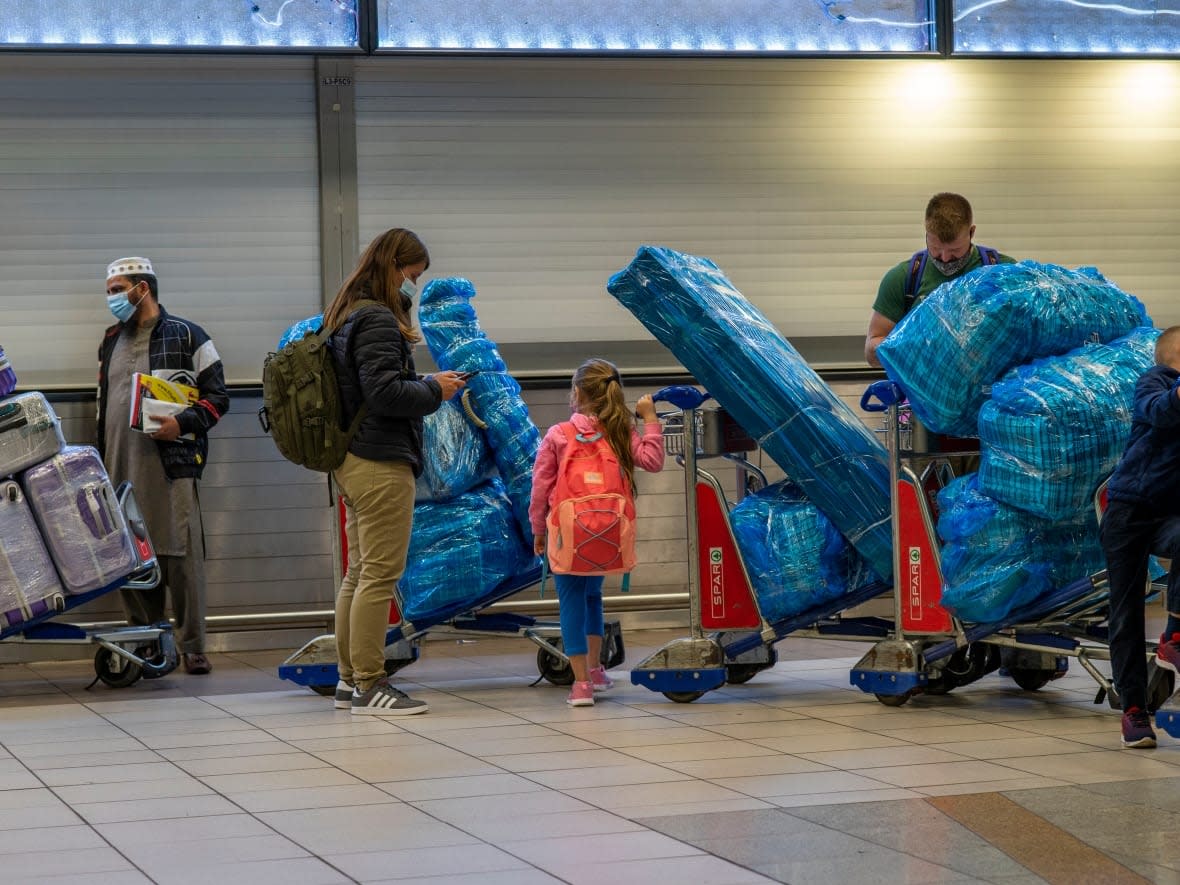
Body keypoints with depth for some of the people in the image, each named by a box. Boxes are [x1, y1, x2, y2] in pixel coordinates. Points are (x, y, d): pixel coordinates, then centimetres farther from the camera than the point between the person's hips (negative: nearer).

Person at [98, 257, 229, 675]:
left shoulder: (187, 337, 2)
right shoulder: (111, 342, 21)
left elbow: (217, 397, 0)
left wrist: (183, 423, -16)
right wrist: (101, 459, 23)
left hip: (171, 464, -6)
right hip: (121, 468, 6)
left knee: (181, 554, -9)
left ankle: (193, 646, -4)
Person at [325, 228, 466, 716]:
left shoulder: (346, 316, 15)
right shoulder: (377, 320, -15)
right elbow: (384, 393, -22)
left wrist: (424, 385, 10)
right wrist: (434, 390, -8)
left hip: (352, 463, 10)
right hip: (381, 463, -10)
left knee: (358, 574, 14)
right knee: (380, 574, -6)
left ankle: (349, 680, 19)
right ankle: (369, 686, -4)